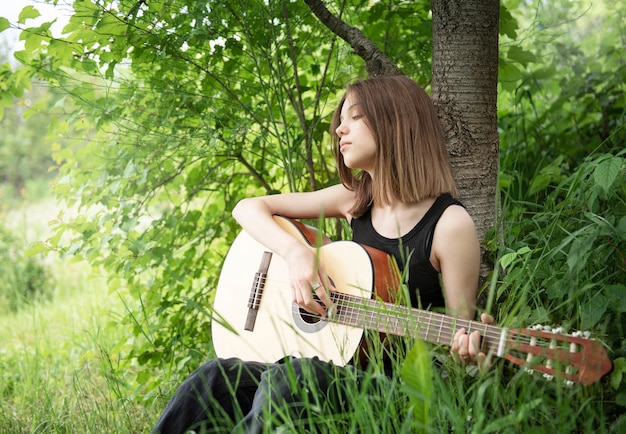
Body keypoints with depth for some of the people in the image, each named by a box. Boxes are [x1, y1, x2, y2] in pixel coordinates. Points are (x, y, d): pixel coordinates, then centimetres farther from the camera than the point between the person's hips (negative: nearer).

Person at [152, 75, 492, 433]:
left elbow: (459, 335, -7)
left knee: (290, 378, -35)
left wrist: (469, 353, -32)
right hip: (343, 367, 5)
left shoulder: (451, 224, -11)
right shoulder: (357, 199, 7)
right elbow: (248, 208, 9)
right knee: (213, 378, -22)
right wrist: (296, 252, -11)